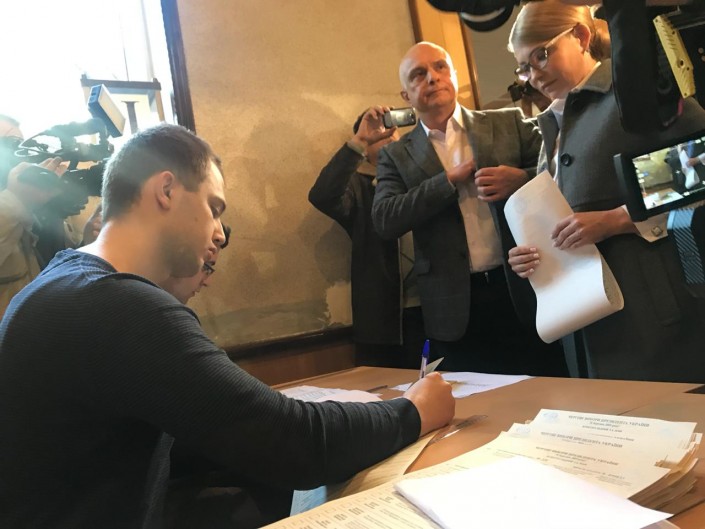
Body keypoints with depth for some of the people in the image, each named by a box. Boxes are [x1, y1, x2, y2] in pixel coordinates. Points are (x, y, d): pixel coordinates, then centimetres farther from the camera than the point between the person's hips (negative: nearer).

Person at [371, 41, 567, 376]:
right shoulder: (397, 155, 6)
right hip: (457, 309, 0)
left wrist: (521, 179, -16)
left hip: (526, 289, 1)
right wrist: (451, 179, -11)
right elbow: (384, 221, -7)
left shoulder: (509, 123, 8)